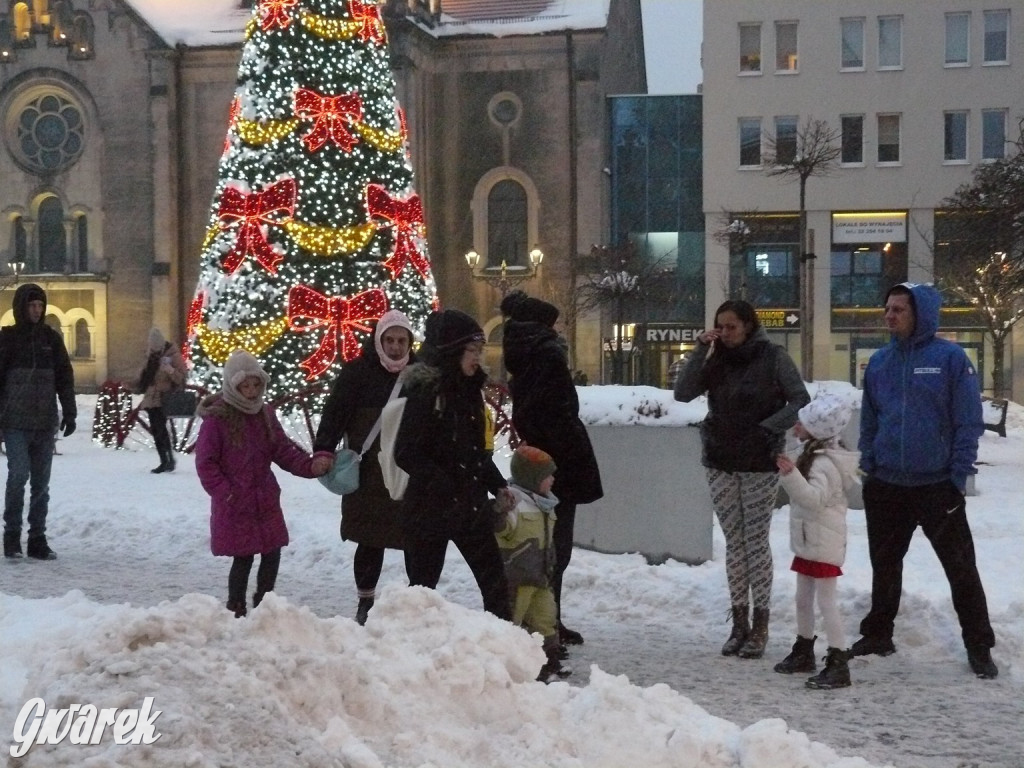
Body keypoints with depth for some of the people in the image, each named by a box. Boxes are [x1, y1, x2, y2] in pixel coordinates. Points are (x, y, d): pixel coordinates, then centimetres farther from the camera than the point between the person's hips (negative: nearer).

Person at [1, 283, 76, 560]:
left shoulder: (51, 338, 10)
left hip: (45, 422, 3)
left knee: (41, 482, 4)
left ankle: (37, 539, 10)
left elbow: (65, 377, 12)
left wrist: (69, 412, 7)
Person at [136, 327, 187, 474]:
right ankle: (164, 461, 13)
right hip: (151, 399, 7)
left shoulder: (173, 355, -6)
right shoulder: (151, 356, 14)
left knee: (160, 428, -19)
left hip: (164, 399, -7)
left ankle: (170, 459, -9)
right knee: (156, 430, 7)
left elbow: (182, 377, -12)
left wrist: (170, 370, -27)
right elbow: (145, 376, 27)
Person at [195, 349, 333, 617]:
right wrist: (224, 492, -15)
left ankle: (263, 603, 28)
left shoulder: (265, 414, 6)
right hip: (235, 505, -6)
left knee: (273, 553, 9)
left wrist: (310, 465, -11)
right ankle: (236, 609, 19)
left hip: (265, 500, 6)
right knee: (243, 558, 0)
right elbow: (205, 463, -10)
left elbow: (283, 450, 5)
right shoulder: (217, 418, -12)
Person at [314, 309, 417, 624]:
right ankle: (365, 602, 21)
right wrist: (324, 450, -23)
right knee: (370, 542, 5)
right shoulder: (357, 373, -2)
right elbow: (335, 413, -9)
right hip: (369, 477, -2)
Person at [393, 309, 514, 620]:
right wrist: (448, 489, -24)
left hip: (472, 504, 7)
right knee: (422, 586, 5)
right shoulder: (426, 390, -15)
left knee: (495, 581, 7)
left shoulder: (469, 390, 10)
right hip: (430, 507, -7)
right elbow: (407, 454, -20)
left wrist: (497, 485, 6)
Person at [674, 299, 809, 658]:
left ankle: (760, 627, 5)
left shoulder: (773, 357, -4)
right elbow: (682, 393, -4)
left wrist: (769, 427, -15)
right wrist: (699, 351, -11)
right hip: (720, 462, 4)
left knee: (756, 541, -1)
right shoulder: (717, 359, 7)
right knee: (734, 541, 7)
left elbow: (801, 400, -5)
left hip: (759, 462, -4)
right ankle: (739, 623, 12)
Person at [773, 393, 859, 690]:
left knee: (826, 601, -7)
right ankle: (803, 652, 31)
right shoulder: (813, 455, 11)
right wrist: (789, 473, 14)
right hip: (808, 541, 10)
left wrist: (791, 475, -41)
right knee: (803, 599, 18)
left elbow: (814, 497, -33)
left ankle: (838, 665, -3)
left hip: (824, 543, -10)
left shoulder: (825, 463, -21)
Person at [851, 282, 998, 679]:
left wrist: (958, 478, -10)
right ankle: (878, 634, 28)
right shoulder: (879, 362, 6)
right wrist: (868, 470, 5)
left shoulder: (951, 358, -7)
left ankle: (979, 646, 13)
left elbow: (969, 423, -7)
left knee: (961, 568, 3)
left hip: (937, 486, -4)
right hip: (886, 487, 4)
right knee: (884, 566, 14)